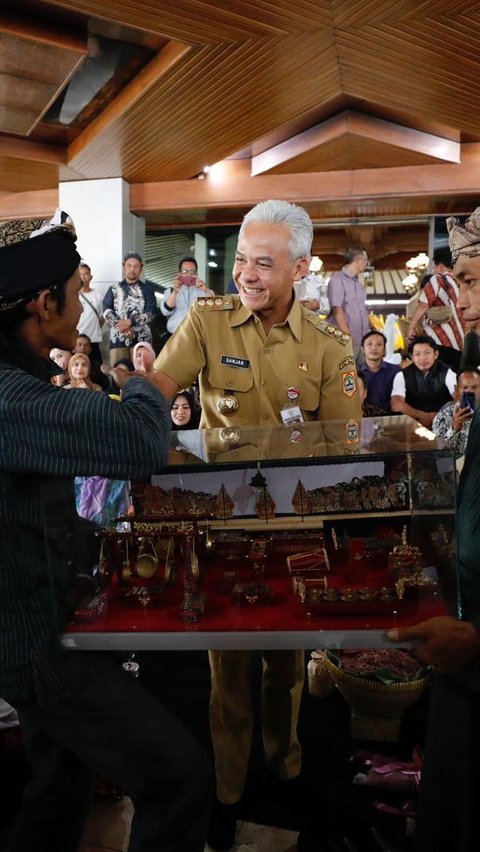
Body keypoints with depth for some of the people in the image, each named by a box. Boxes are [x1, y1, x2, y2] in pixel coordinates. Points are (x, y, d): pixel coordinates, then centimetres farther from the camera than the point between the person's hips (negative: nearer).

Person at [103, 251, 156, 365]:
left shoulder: (147, 289, 12)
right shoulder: (114, 290, 17)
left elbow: (150, 313, -1)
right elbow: (106, 311, 4)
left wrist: (130, 322, -14)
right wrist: (120, 325, -13)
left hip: (141, 338, -1)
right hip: (118, 338, 1)